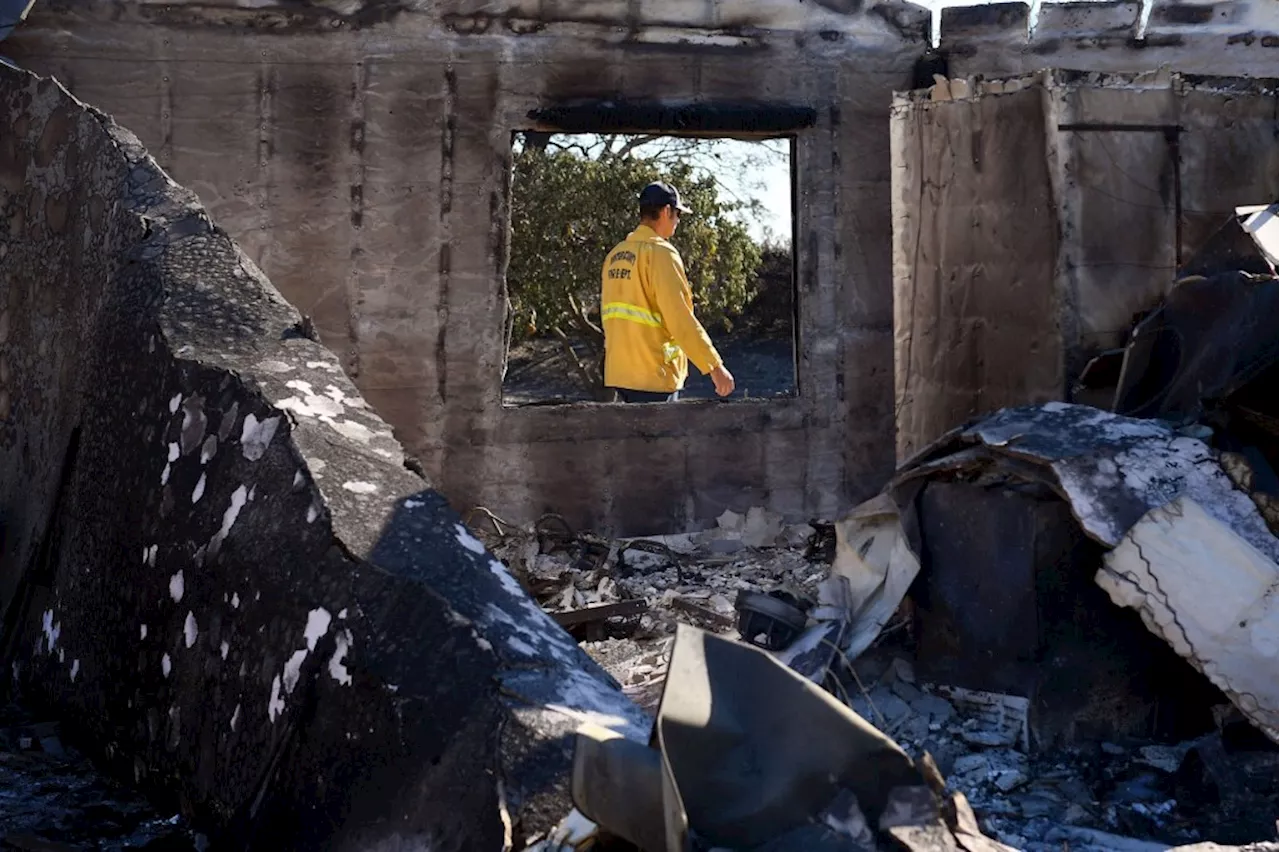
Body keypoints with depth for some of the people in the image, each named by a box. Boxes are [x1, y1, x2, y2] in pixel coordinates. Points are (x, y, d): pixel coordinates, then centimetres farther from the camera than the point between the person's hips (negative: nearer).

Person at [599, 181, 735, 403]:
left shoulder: (615, 255, 12)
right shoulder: (660, 253, -13)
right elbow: (681, 319, -19)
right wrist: (715, 367, -17)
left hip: (619, 372, 8)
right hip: (653, 376, -8)